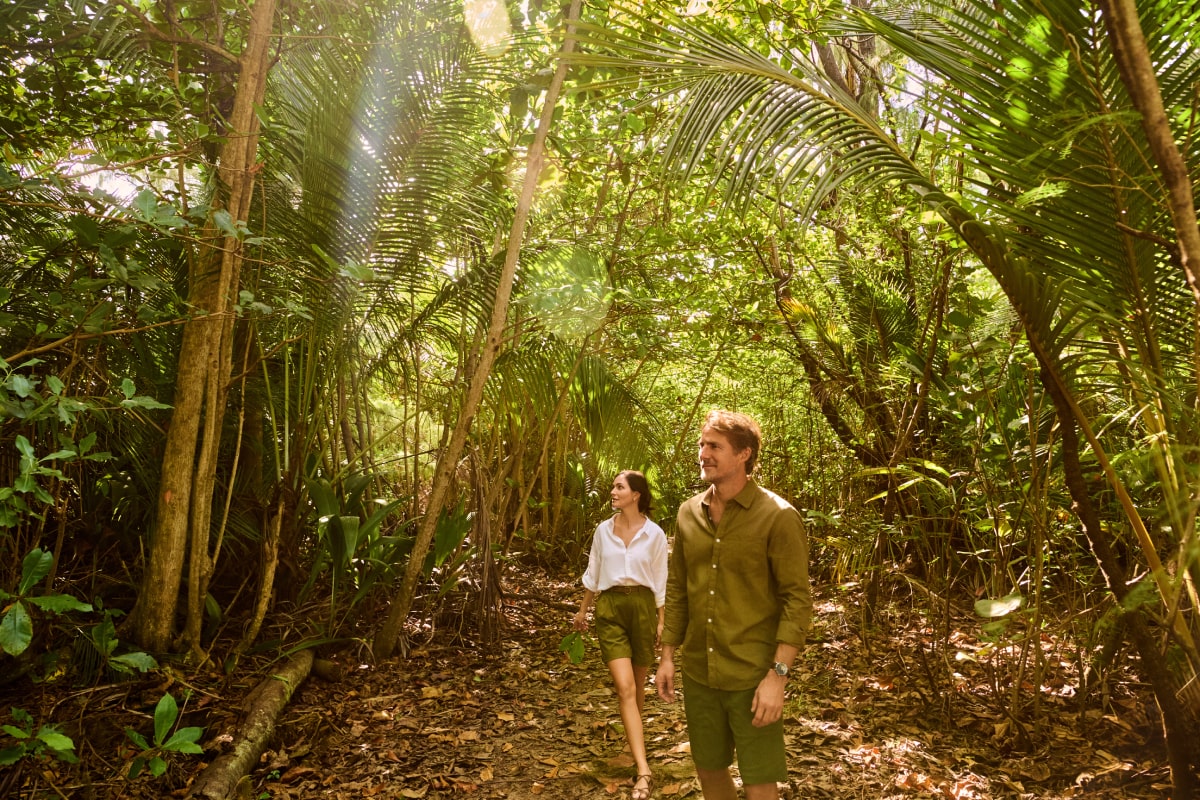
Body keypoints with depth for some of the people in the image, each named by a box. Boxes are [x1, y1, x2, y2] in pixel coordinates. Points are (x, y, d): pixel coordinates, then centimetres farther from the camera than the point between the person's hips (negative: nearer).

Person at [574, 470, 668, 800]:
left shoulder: (654, 534, -3)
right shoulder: (603, 530, 3)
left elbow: (660, 582, 3)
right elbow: (592, 573, 14)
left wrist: (662, 621, 3)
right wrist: (582, 610, 19)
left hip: (642, 606, 0)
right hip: (609, 607, 1)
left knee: (637, 685, 13)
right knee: (625, 688, -10)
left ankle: (634, 741, 39)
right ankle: (644, 771, -12)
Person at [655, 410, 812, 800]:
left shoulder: (778, 516, -13)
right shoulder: (689, 512, 3)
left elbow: (798, 600, -14)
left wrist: (777, 676, -19)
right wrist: (667, 656, 9)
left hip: (752, 677, -5)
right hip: (698, 674, 5)